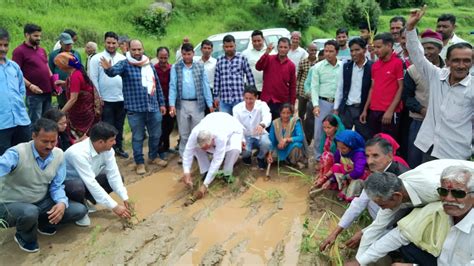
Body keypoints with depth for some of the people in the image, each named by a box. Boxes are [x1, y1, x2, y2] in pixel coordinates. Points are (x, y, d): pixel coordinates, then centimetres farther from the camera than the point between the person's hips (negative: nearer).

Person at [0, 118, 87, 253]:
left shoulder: (59, 155, -8)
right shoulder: (17, 153, -26)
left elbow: (56, 186, -3)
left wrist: (62, 202, -24)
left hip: (42, 202, 5)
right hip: (12, 205, -4)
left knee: (80, 210, -9)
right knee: (30, 212, -39)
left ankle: (43, 222, 16)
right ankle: (25, 237, -1)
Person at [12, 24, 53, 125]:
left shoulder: (42, 50, 15)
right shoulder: (19, 51, -5)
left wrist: (54, 83, 10)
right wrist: (30, 85, -19)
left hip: (47, 91, 7)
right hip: (34, 93, -6)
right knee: (35, 122, -3)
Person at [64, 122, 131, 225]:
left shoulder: (107, 149, -17)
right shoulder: (79, 153, -37)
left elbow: (113, 174, -15)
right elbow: (91, 184, -38)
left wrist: (125, 198, -23)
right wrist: (114, 206, -37)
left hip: (88, 181, 7)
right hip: (67, 182, -7)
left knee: (118, 179, -8)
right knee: (78, 188, -39)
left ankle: (86, 199, 6)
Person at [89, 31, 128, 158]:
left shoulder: (123, 59, 6)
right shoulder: (96, 58, -4)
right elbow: (93, 79, -5)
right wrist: (98, 97, -8)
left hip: (122, 98, 4)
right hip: (106, 100, -3)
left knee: (119, 125, 15)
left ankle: (119, 147, 29)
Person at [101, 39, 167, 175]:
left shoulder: (149, 65, 10)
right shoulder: (125, 64, -5)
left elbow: (157, 84, 14)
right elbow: (114, 71, -27)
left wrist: (161, 103, 14)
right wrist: (108, 68, -51)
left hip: (153, 107, 5)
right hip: (135, 109, -4)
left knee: (155, 134, 16)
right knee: (138, 137, 8)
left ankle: (154, 156, 38)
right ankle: (139, 162, 23)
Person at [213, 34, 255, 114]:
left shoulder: (242, 58, 2)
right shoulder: (219, 60, 10)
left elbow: (250, 77, 3)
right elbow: (216, 79, 11)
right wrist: (216, 96, 9)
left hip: (239, 98, -2)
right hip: (224, 99, 2)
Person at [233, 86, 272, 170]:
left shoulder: (262, 105, -16)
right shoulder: (237, 108, -12)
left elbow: (267, 117, -37)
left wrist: (262, 125, -62)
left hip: (260, 135, 0)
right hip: (245, 136, 0)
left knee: (266, 144, -32)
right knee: (245, 150, -29)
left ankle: (260, 158, 5)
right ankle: (246, 156, 14)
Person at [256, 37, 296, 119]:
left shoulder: (291, 65, 3)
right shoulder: (269, 59, 1)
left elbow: (292, 86, 6)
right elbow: (258, 67, -16)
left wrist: (292, 104, 4)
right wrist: (266, 53, -28)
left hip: (282, 102, 1)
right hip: (266, 100, -1)